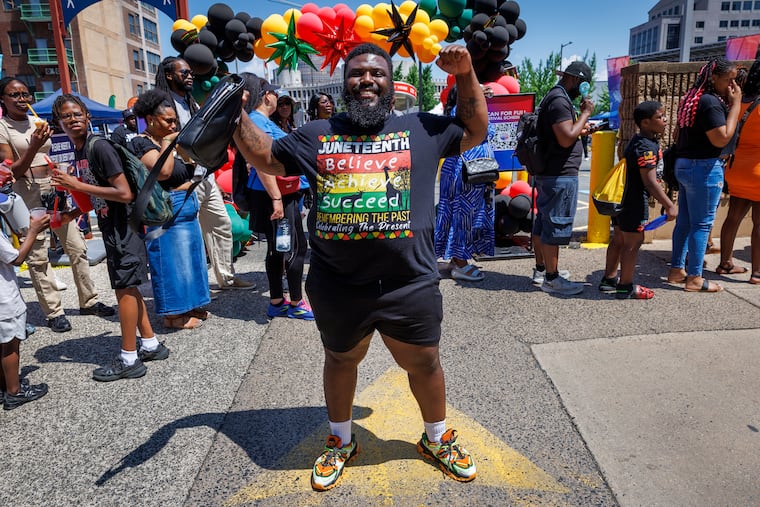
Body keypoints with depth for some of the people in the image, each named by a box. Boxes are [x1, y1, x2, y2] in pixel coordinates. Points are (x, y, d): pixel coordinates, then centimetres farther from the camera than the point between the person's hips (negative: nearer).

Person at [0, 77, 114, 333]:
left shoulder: (39, 123, 12)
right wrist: (33, 145, -22)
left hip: (55, 190, 5)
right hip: (28, 194, -5)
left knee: (77, 247, 5)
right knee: (38, 256, -2)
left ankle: (88, 300, 16)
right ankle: (53, 312, 4)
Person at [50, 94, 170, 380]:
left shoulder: (99, 147, -17)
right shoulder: (78, 151, 10)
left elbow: (125, 194, -23)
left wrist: (77, 185, -19)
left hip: (122, 225, -9)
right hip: (110, 227, 9)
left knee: (124, 289, -2)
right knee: (128, 287, 14)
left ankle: (129, 359, 9)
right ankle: (151, 345, 26)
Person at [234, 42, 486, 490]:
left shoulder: (422, 129, 6)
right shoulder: (317, 134, 8)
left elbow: (476, 131, 15)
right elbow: (266, 158, 16)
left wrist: (466, 76, 4)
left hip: (409, 284, 0)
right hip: (337, 286, 1)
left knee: (424, 363, 15)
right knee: (341, 359, 21)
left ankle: (437, 439, 44)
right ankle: (341, 442, 47)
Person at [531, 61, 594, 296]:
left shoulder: (555, 97, 18)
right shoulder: (560, 100, -16)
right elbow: (566, 139, -24)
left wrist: (581, 130, 16)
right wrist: (585, 113, -14)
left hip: (548, 173, 11)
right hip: (560, 176, -11)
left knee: (543, 222, 15)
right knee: (555, 225, -5)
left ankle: (541, 269, 25)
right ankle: (551, 278, 2)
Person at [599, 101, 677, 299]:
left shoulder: (637, 141, 13)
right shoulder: (647, 147, -19)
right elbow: (649, 182, -24)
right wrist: (669, 205, -21)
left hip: (621, 199, 11)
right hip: (635, 202, -11)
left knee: (619, 239, 18)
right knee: (633, 243, -1)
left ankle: (609, 279, 28)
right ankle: (625, 287, 8)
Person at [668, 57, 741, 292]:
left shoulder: (692, 97, 12)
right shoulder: (711, 102, -16)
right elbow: (722, 139, -20)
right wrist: (735, 104, -15)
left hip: (684, 164, 9)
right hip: (704, 168, -9)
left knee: (684, 221, 14)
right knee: (701, 224, -2)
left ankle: (677, 270, 21)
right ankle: (694, 279, 5)